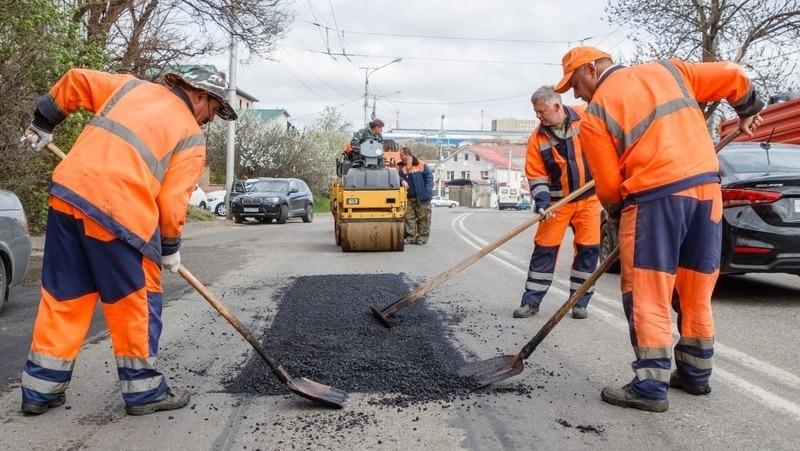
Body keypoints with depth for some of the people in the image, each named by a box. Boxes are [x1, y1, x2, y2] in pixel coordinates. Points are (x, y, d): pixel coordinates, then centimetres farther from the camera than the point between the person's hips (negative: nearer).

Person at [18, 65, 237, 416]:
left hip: (67, 192, 6)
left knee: (63, 295, 16)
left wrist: (44, 124, 30)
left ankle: (40, 389, 26)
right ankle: (143, 390, 19)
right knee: (136, 302, 9)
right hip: (119, 213, -6)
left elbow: (76, 81, 20)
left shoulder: (132, 86, 20)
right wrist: (170, 248, 11)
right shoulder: (192, 137, 4)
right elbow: (172, 200, -2)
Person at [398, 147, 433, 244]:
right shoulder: (401, 167, 9)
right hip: (408, 198, 4)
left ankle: (422, 237, 7)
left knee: (423, 218, 0)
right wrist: (402, 181, -21)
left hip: (422, 198, -4)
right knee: (409, 217, 4)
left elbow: (429, 177, -4)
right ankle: (410, 237, 10)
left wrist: (427, 191, -11)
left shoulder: (421, 165, -3)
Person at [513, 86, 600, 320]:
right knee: (545, 248, 1)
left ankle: (580, 302, 14)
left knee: (588, 248, 1)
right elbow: (536, 174, -6)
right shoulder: (537, 138, -7)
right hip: (558, 201, 0)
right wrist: (541, 200, -19)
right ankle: (531, 301, 10)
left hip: (589, 197, 0)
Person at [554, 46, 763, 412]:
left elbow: (609, 186, -1)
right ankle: (695, 373, 26)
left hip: (654, 197, -6)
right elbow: (731, 77, 18)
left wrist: (617, 212, 18)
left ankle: (651, 387, -2)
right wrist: (747, 111, 36)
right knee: (695, 292, 15)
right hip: (707, 188, 7)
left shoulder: (595, 115, 0)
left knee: (647, 297, -2)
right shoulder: (667, 70, 16)